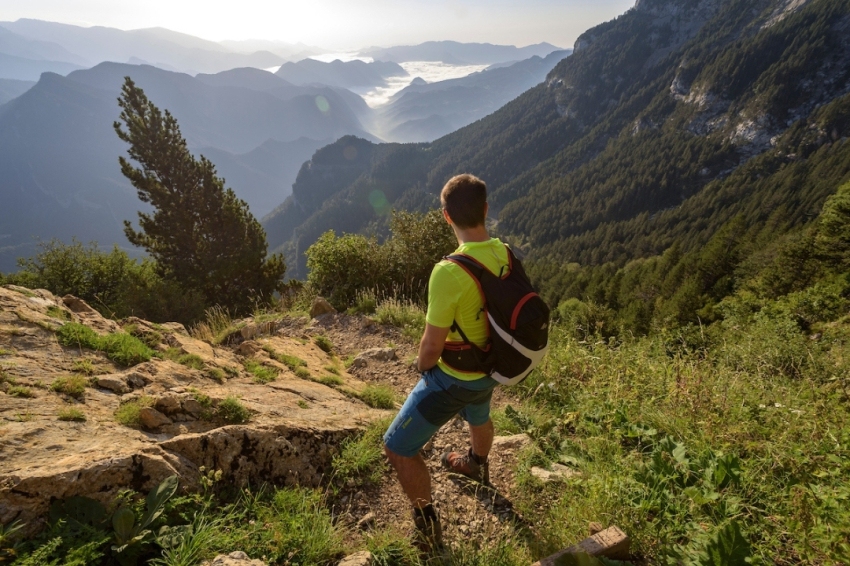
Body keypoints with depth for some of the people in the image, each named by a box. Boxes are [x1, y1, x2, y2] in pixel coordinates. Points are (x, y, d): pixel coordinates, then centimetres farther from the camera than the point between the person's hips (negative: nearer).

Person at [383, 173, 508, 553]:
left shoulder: (449, 271, -33)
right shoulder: (505, 254, -9)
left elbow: (432, 345, -25)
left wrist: (422, 364, -2)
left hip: (453, 378, -8)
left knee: (397, 449, 8)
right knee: (478, 417, 37)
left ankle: (428, 528, 24)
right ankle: (477, 466, 67)